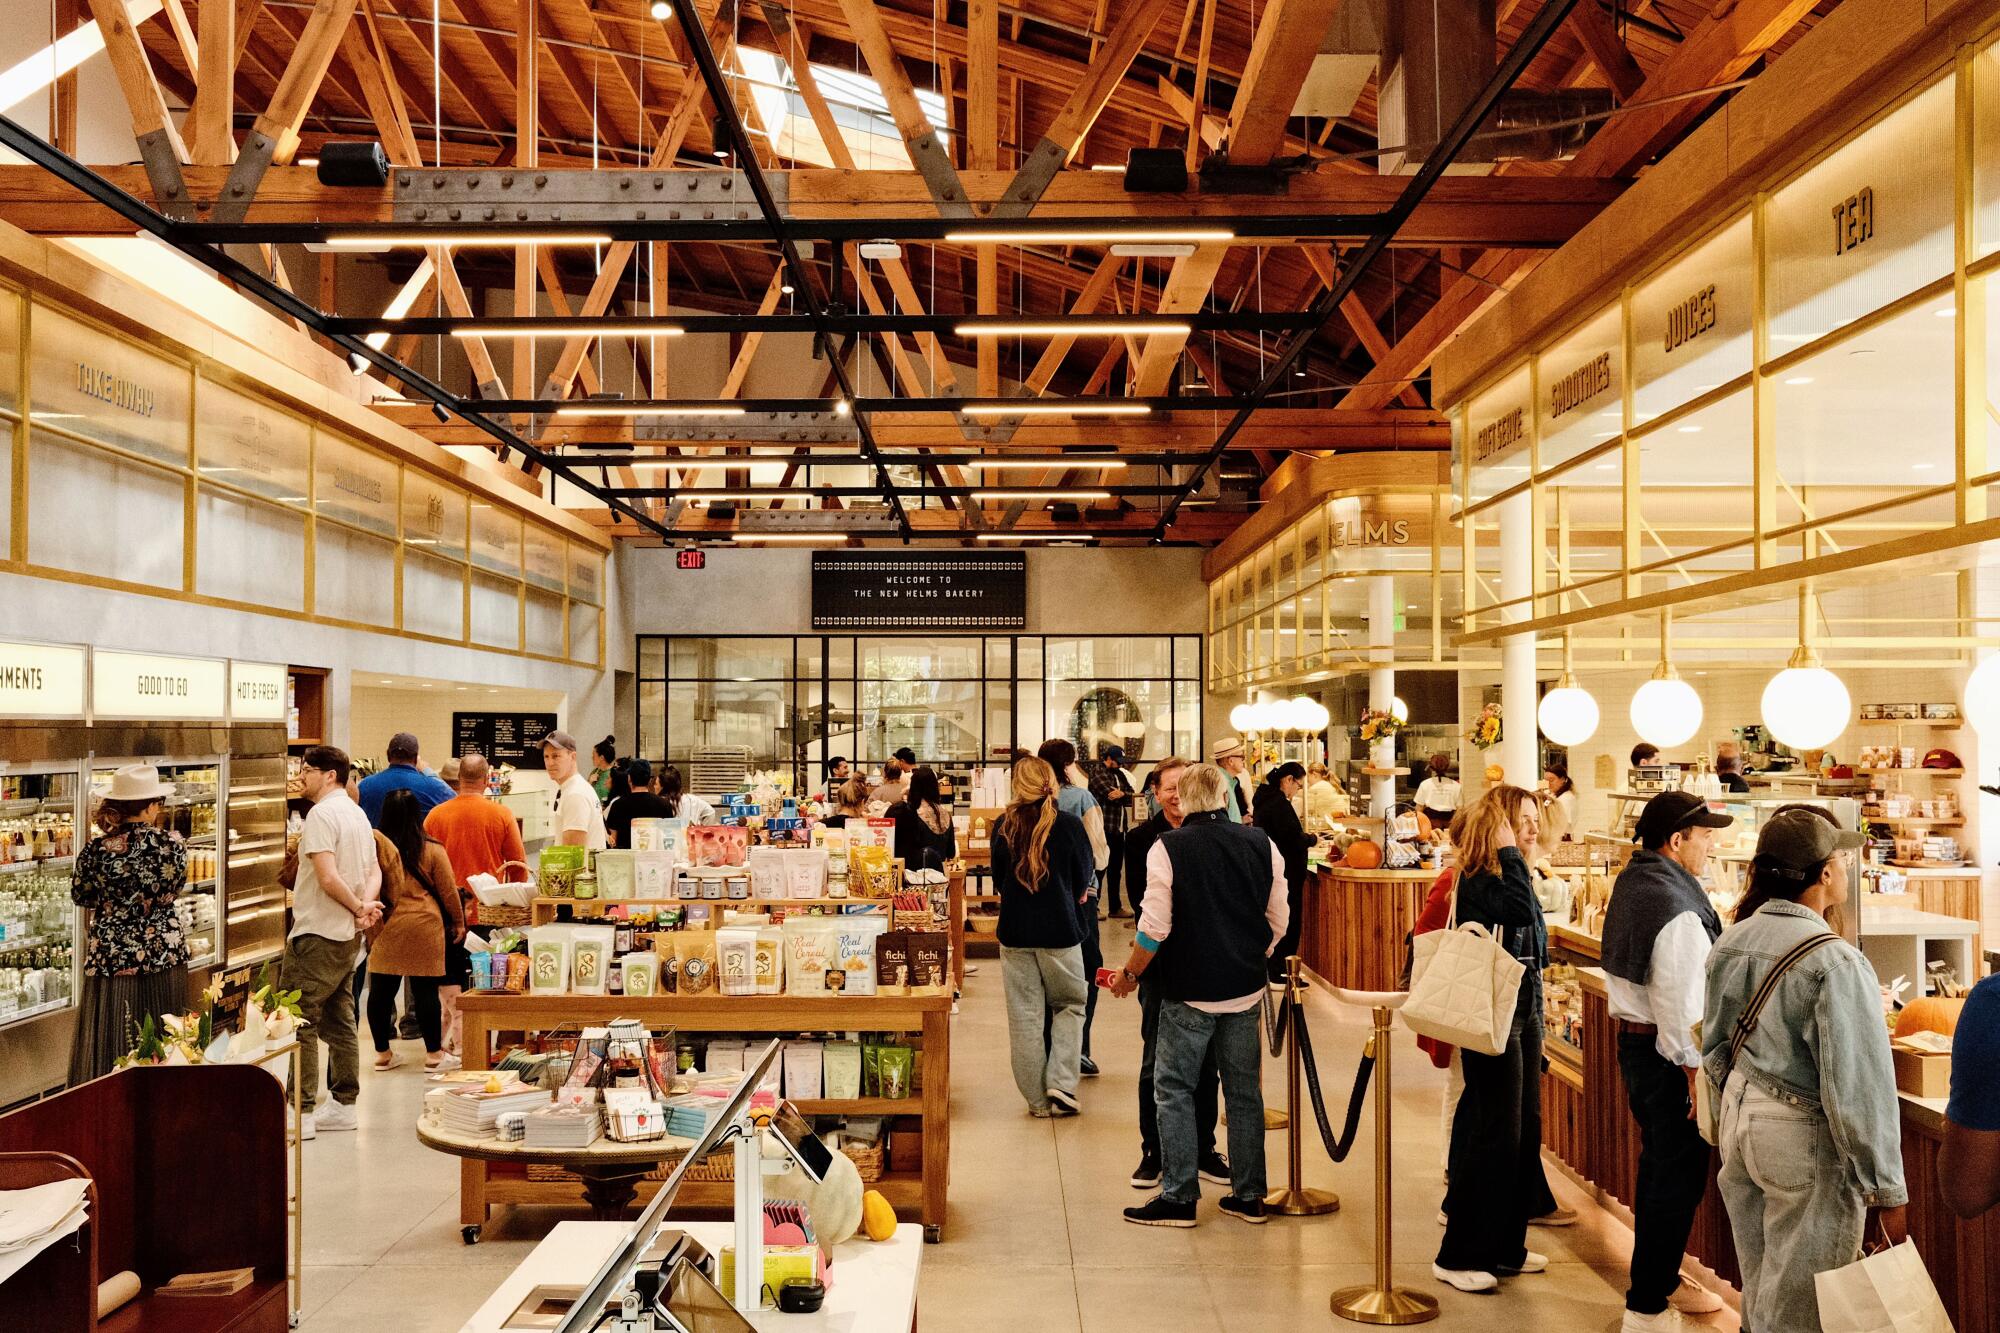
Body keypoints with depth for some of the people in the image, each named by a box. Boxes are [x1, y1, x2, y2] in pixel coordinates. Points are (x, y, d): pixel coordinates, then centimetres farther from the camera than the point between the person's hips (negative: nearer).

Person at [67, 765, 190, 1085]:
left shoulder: (97, 848, -10)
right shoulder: (172, 843, -8)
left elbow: (79, 896, 6)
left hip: (112, 959, -1)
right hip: (165, 956, 1)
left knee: (111, 1049, 8)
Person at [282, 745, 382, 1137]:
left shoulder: (321, 814, -14)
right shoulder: (358, 814, 15)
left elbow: (328, 877, -23)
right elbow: (374, 873, 15)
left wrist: (358, 907, -10)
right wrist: (366, 905, -3)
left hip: (316, 934, -9)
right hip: (348, 936, 9)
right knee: (339, 1022, 14)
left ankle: (301, 1112, -3)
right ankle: (344, 1105, 19)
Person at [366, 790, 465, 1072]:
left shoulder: (377, 847, -1)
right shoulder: (432, 850, -4)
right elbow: (448, 891, 1)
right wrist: (459, 923, 13)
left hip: (386, 928, 2)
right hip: (424, 926, -2)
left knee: (381, 990, 9)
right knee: (425, 991, 2)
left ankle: (382, 1053, 18)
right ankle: (434, 1055, 9)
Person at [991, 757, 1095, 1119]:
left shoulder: (1004, 826, -2)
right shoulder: (1069, 825, -8)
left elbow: (998, 878, 9)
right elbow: (1084, 878, 2)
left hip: (1014, 929, 2)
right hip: (1060, 928, -2)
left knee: (1025, 1014, 8)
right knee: (1070, 1005, 15)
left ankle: (1037, 1099, 13)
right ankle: (1061, 1083, 2)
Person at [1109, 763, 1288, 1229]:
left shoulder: (1167, 849, -12)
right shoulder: (1261, 844, 0)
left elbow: (1155, 928, -14)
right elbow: (1279, 920, 7)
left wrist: (1129, 974, 1)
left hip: (1188, 992, -4)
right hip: (1246, 989, 4)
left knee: (1174, 1089, 6)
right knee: (1244, 1091, 13)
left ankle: (1179, 1196, 7)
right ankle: (1248, 1195, 21)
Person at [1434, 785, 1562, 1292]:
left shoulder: (1511, 874, 12)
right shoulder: (1478, 879, -15)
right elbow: (1521, 912, -34)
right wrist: (1510, 852, -23)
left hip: (1524, 1012, 10)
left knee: (1525, 1129, 13)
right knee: (1495, 1134, -6)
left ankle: (1506, 1246, 24)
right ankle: (1458, 1256, 4)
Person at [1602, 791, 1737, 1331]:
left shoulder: (1631, 883, 6)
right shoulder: (1677, 909, -24)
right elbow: (1679, 1005, -24)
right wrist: (1696, 1076, -18)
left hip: (1632, 1038, 10)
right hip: (1665, 1053, -10)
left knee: (1658, 1164, 21)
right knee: (1677, 1177, -1)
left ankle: (1661, 1279, 36)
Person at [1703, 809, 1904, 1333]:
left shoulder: (1731, 942, 1)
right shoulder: (1835, 962, -21)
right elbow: (1857, 1088, -20)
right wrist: (1885, 1193, -12)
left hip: (1741, 1118, 7)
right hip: (1805, 1140, -7)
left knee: (1760, 1289, 20)